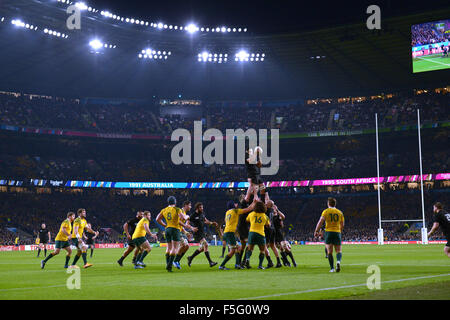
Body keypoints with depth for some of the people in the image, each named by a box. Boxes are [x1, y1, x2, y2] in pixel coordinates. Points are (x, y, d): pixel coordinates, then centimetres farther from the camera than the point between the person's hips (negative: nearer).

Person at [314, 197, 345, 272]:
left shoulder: (326, 211, 2)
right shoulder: (340, 212, 10)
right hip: (337, 232, 2)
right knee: (339, 251, 2)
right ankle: (338, 261, -28)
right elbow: (342, 225, 12)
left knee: (329, 252, 3)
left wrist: (316, 231, -5)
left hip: (328, 232, -2)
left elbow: (320, 222, -9)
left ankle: (332, 268, -2)